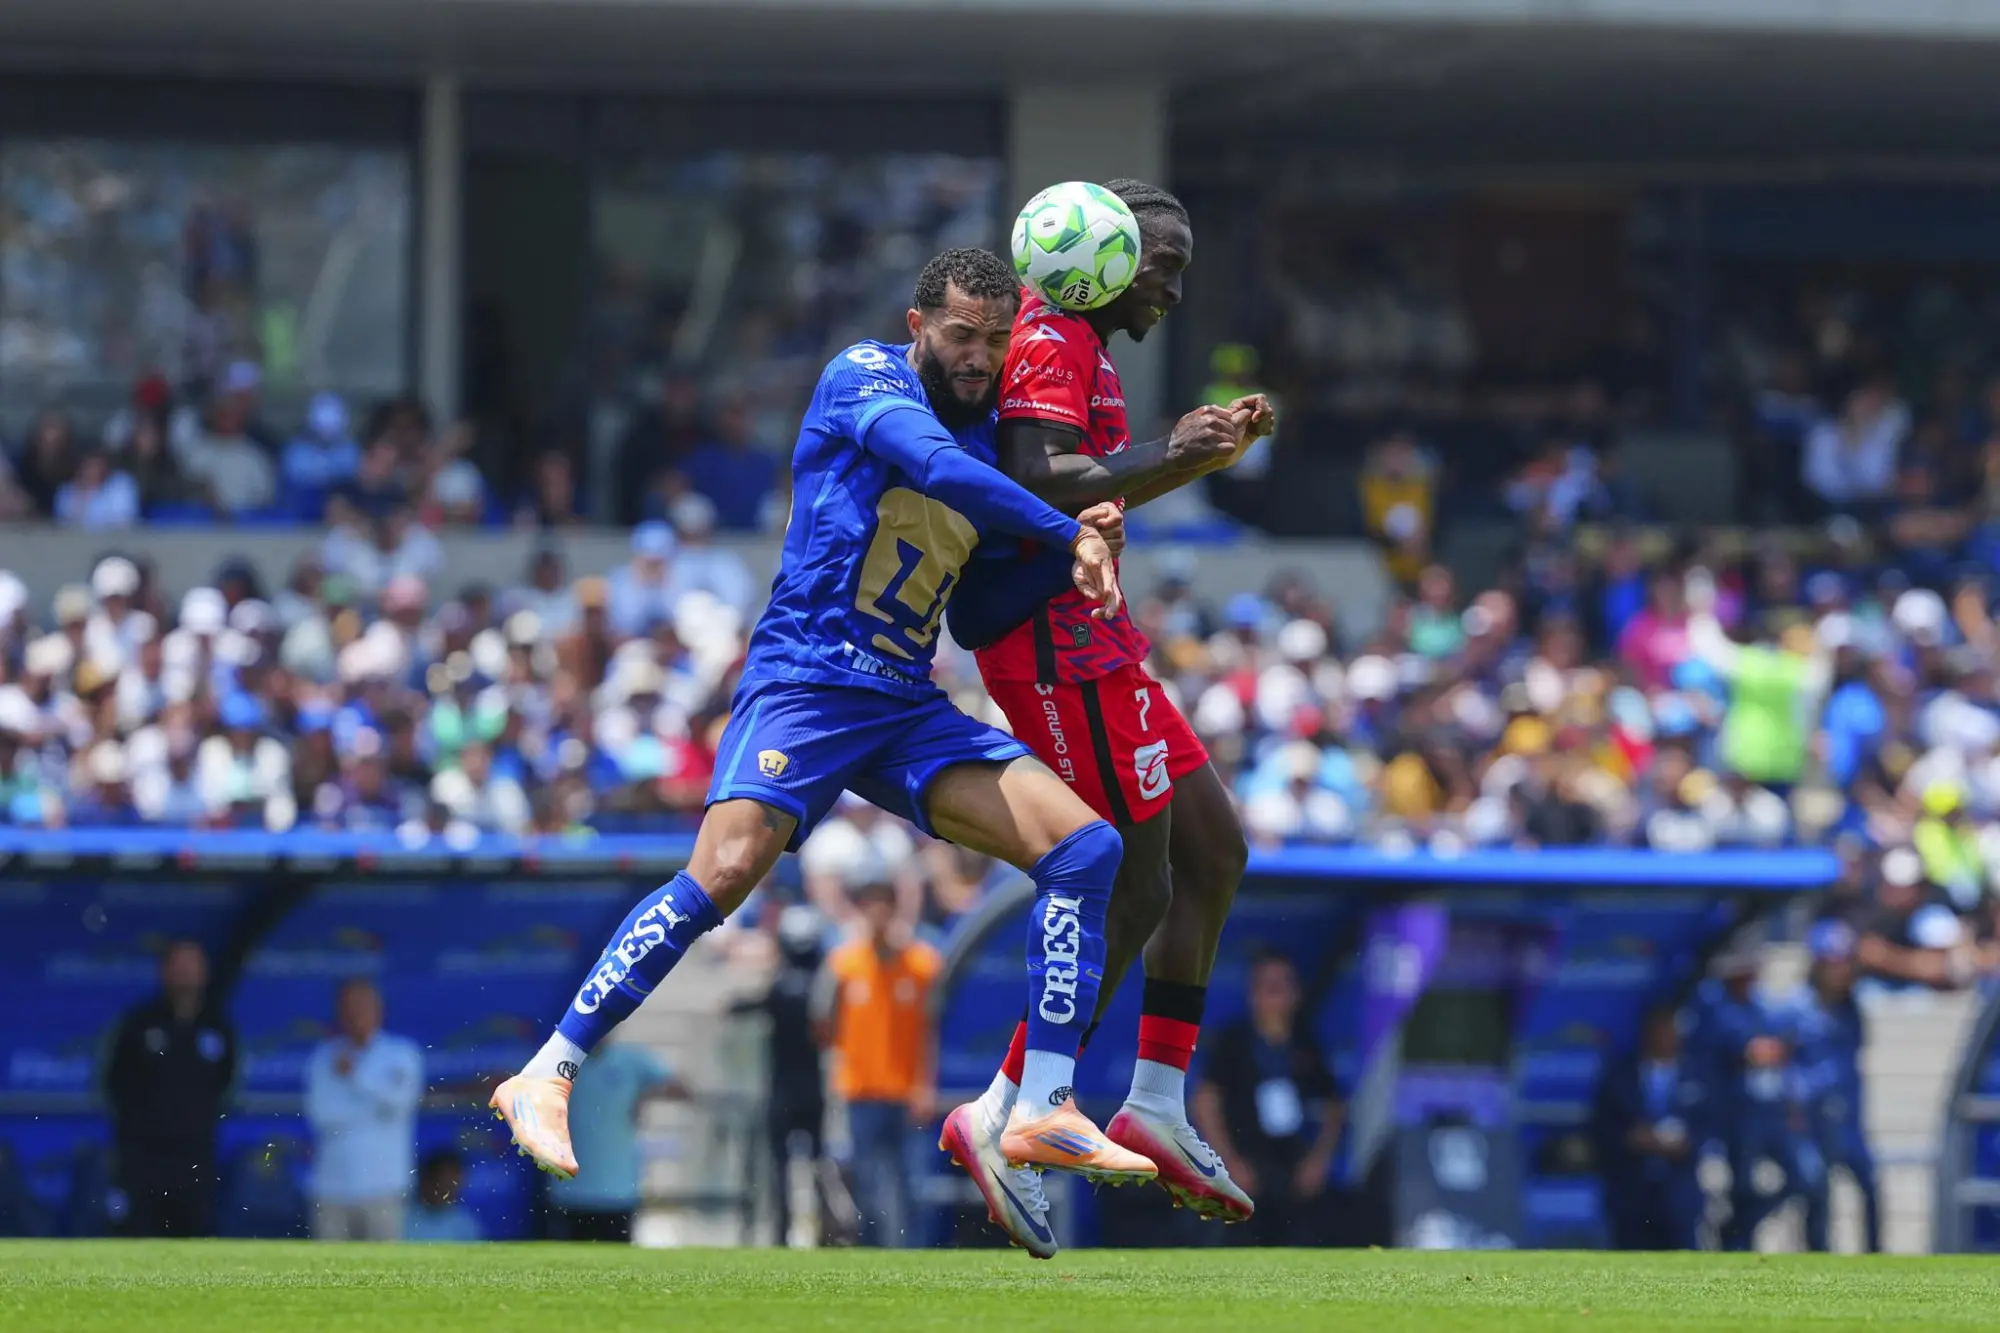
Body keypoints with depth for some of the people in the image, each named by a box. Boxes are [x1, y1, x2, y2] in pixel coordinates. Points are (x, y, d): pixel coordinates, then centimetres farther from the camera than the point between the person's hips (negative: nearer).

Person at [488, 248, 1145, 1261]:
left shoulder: (989, 432, 17)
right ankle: (544, 1079, -18)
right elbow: (933, 464, -23)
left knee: (1083, 846, -8)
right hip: (806, 679, -7)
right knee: (723, 875, -27)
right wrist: (1070, 534, -21)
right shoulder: (866, 378, -4)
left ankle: (1042, 1111, -8)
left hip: (909, 706, 7)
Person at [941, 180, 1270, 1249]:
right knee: (1136, 890, -10)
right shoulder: (1050, 339, -11)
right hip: (1059, 639, -11)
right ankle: (1004, 1119, -8)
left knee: (1214, 850, 12)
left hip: (1085, 640, 11)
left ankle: (1156, 1102, 11)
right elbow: (1040, 481, -25)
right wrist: (1166, 456, -19)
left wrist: (1201, 456, 22)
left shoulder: (1077, 346, 22)